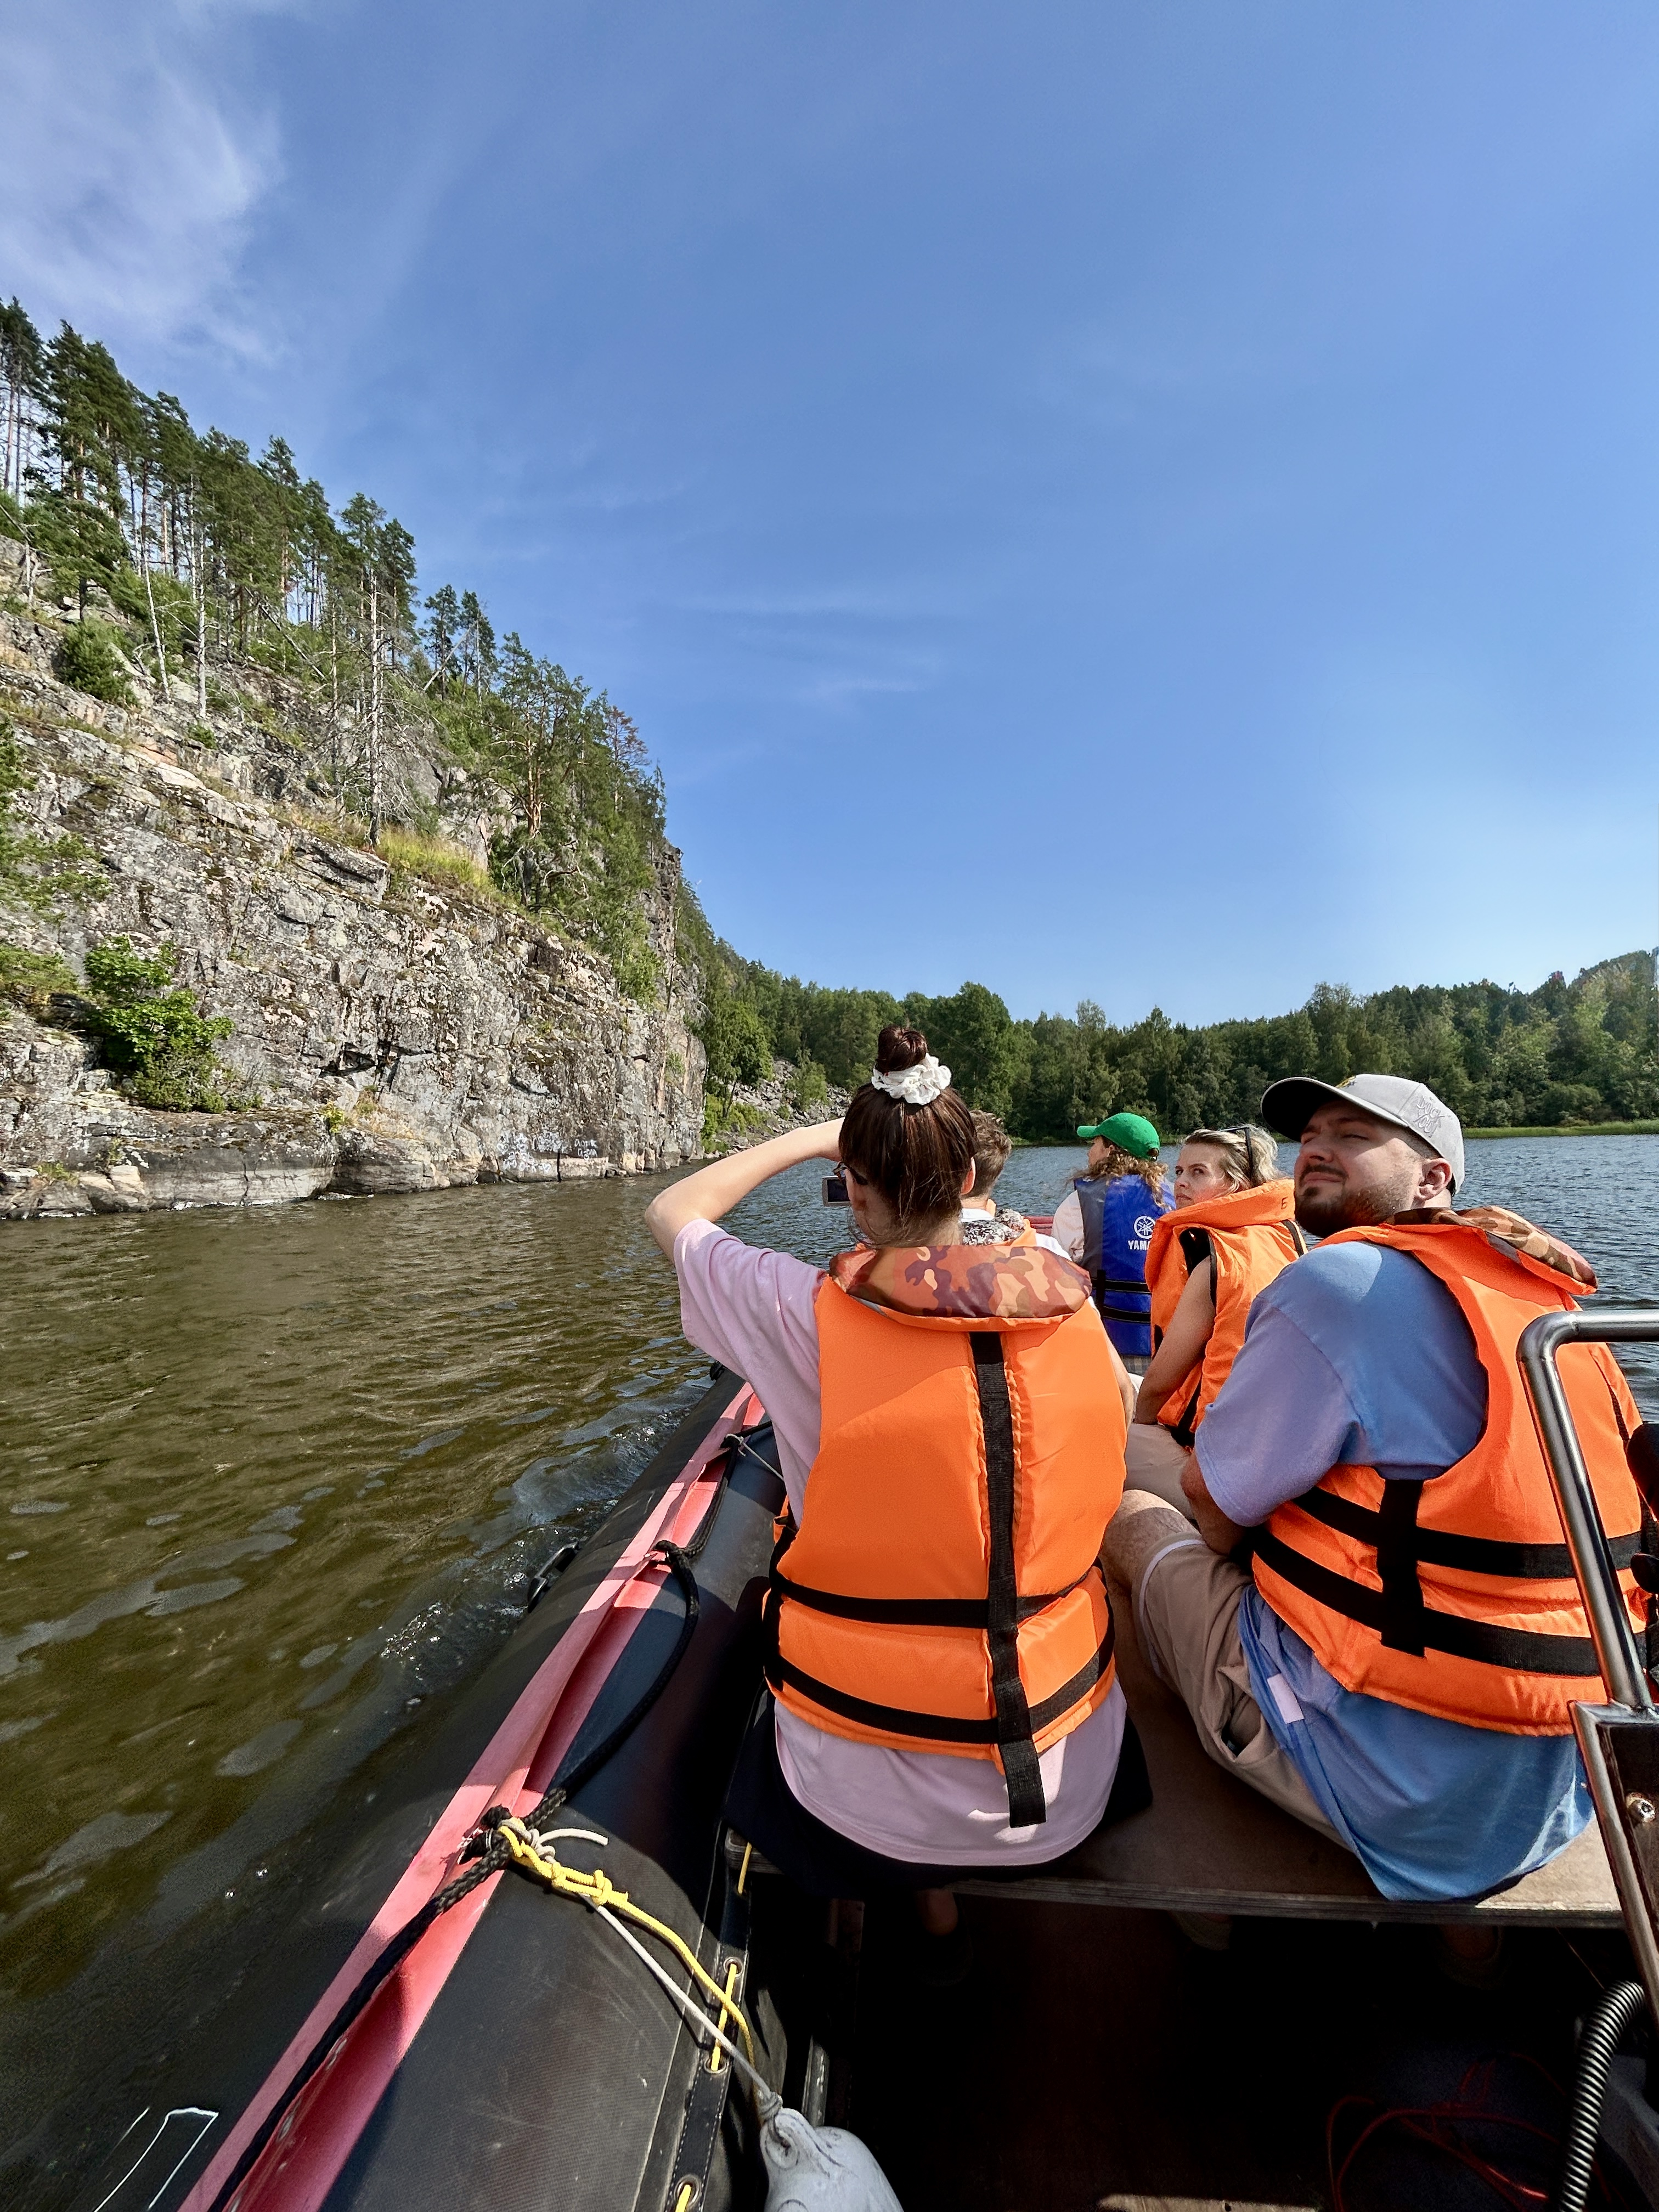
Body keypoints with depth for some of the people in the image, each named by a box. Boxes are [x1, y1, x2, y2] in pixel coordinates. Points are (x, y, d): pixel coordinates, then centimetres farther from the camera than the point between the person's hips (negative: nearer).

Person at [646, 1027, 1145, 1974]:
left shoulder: (807, 1313, -22)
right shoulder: (1073, 1313, -13)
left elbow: (674, 1210, -5)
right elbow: (1096, 1513, 1)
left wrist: (808, 1138, 2)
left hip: (871, 1809, -1)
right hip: (1069, 1789, 2)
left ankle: (935, 1909, 33)